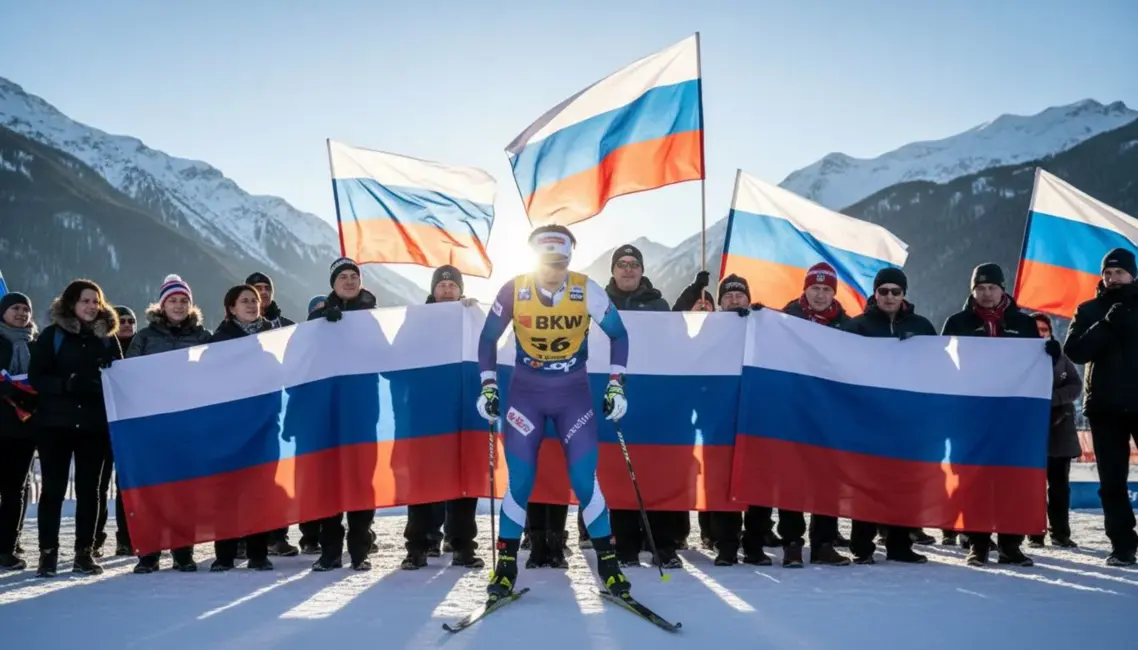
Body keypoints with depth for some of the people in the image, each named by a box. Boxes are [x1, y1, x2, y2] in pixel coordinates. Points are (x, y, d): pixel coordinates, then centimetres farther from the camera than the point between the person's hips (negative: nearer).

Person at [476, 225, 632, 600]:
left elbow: (618, 334, 0)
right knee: (519, 483, -2)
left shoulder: (587, 291, -15)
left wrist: (616, 384, -5)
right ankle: (506, 566, 12)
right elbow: (489, 337, 1)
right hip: (525, 393, 0)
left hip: (573, 393, 0)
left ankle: (608, 563, 11)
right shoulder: (513, 291, -15)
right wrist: (488, 386, -4)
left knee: (585, 482, -4)